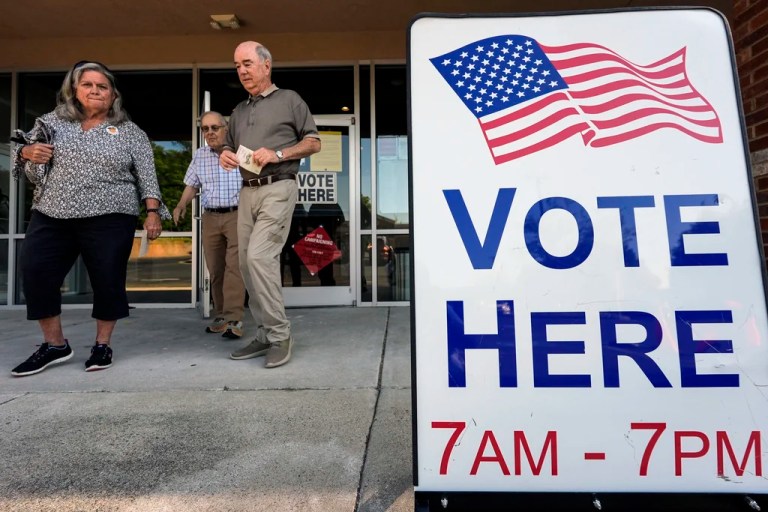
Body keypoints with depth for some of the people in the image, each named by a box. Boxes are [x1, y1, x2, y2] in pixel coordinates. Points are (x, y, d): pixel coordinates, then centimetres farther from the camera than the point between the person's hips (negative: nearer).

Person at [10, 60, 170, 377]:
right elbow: (32, 172, 18)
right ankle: (55, 345, 13)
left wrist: (153, 212, -9)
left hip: (109, 219, -3)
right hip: (51, 217, 3)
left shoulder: (130, 133, 7)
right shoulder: (51, 122, 14)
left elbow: (147, 176, 2)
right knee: (35, 274, -2)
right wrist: (26, 154, -5)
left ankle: (102, 345, 14)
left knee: (107, 280, -2)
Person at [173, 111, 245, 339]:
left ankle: (234, 319, -14)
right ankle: (220, 316, 17)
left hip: (238, 215, -5)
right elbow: (192, 185, 18)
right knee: (215, 269, 7)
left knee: (234, 266, -14)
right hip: (210, 217, 5)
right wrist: (181, 204, 1)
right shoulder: (199, 155, 12)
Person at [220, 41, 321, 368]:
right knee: (247, 264, 4)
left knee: (259, 257, -20)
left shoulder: (289, 100, 6)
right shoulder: (238, 112, 23)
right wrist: (225, 156, 4)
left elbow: (313, 142, 2)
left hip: (277, 189, -7)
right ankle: (265, 335, 15)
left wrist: (278, 154, -12)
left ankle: (280, 334, -7)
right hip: (247, 192, 7)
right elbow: (229, 147, 28)